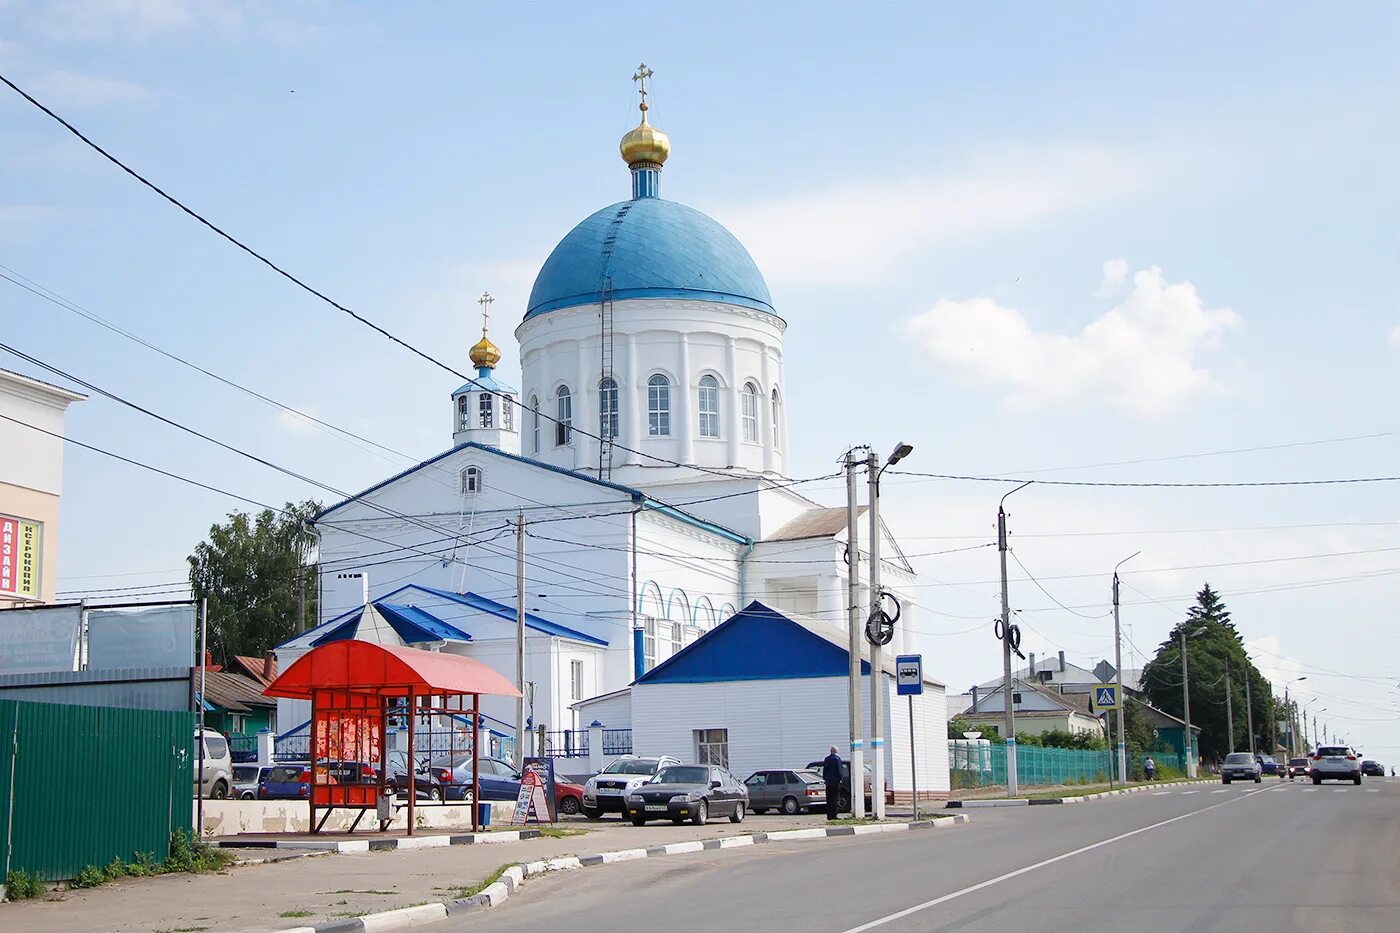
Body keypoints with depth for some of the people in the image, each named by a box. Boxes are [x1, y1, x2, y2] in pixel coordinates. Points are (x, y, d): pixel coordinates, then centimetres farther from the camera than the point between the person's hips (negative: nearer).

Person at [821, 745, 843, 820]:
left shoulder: (826, 759, 7)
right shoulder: (837, 758, -9)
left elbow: (824, 770, 10)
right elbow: (839, 770, -10)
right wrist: (840, 778, -3)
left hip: (828, 781, 5)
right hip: (835, 781, -5)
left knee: (829, 800, 9)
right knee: (836, 799, -3)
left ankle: (829, 815, 9)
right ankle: (834, 815, -9)